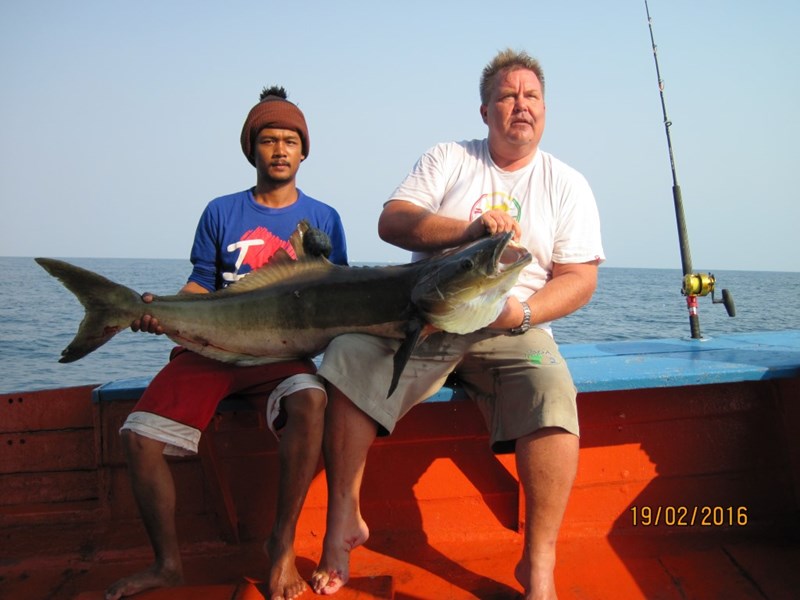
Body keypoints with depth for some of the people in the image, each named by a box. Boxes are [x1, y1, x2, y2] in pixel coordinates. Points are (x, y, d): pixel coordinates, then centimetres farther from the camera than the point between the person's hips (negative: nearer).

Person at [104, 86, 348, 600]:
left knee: (310, 401, -36)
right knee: (139, 436, -17)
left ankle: (283, 545, -19)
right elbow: (200, 286, 13)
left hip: (283, 351, -2)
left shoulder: (323, 218, 11)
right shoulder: (220, 212, 14)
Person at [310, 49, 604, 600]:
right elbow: (391, 222, -3)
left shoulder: (567, 184, 10)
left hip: (514, 328, 0)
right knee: (348, 357, -24)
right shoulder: (448, 159, 11)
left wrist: (522, 313, -16)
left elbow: (580, 279, 2)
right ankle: (344, 521, -7)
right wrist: (467, 229, -18)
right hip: (424, 316, 1)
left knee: (553, 393, -31)